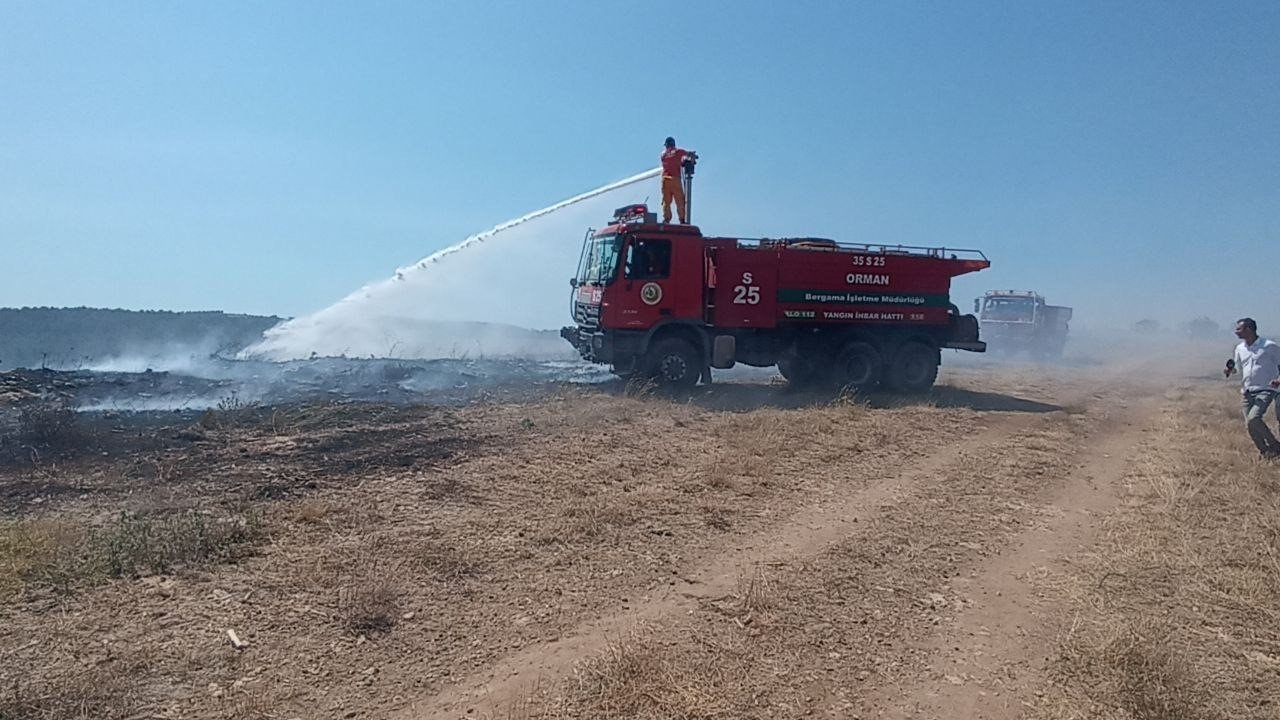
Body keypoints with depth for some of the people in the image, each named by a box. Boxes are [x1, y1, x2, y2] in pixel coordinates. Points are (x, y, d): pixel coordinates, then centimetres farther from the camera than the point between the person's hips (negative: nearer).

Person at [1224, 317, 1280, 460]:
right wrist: (1229, 370, -1)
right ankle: (1266, 453, 16)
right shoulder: (1240, 348, 10)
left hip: (1265, 390, -6)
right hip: (1246, 392, 6)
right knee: (1250, 426, 1)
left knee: (1253, 419, -23)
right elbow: (1236, 367, 22)